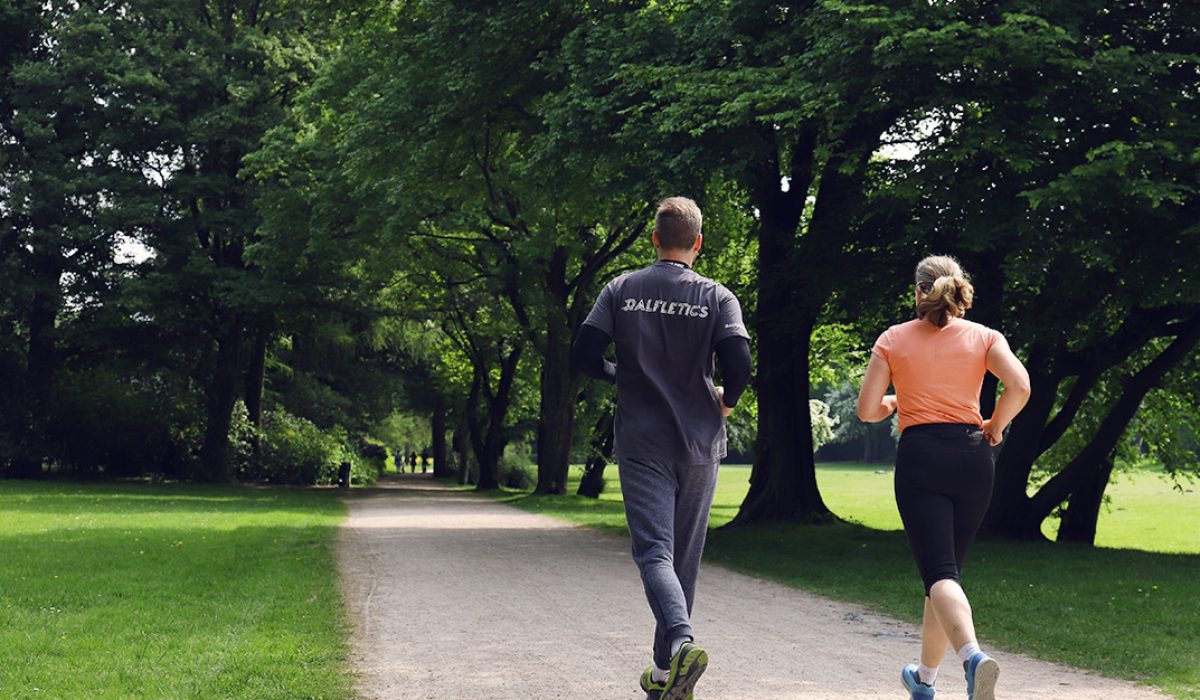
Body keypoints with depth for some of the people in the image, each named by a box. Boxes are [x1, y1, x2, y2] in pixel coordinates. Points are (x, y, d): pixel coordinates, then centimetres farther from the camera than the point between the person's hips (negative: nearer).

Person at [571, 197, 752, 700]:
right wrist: (726, 401, 10)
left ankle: (681, 642, -32)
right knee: (684, 558, 12)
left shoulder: (621, 290, 2)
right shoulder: (717, 297, -1)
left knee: (654, 552, -6)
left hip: (641, 445, -1)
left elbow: (583, 356, -3)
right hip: (699, 445, 1)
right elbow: (739, 365, -12)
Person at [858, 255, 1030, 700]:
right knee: (949, 566, 18)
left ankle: (972, 655, -39)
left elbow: (867, 410, 3)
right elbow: (1020, 386, -10)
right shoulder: (983, 337, 7)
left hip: (919, 457, -2)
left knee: (939, 573, -10)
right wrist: (995, 428, 7)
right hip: (971, 457, 3)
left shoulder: (893, 340, 6)